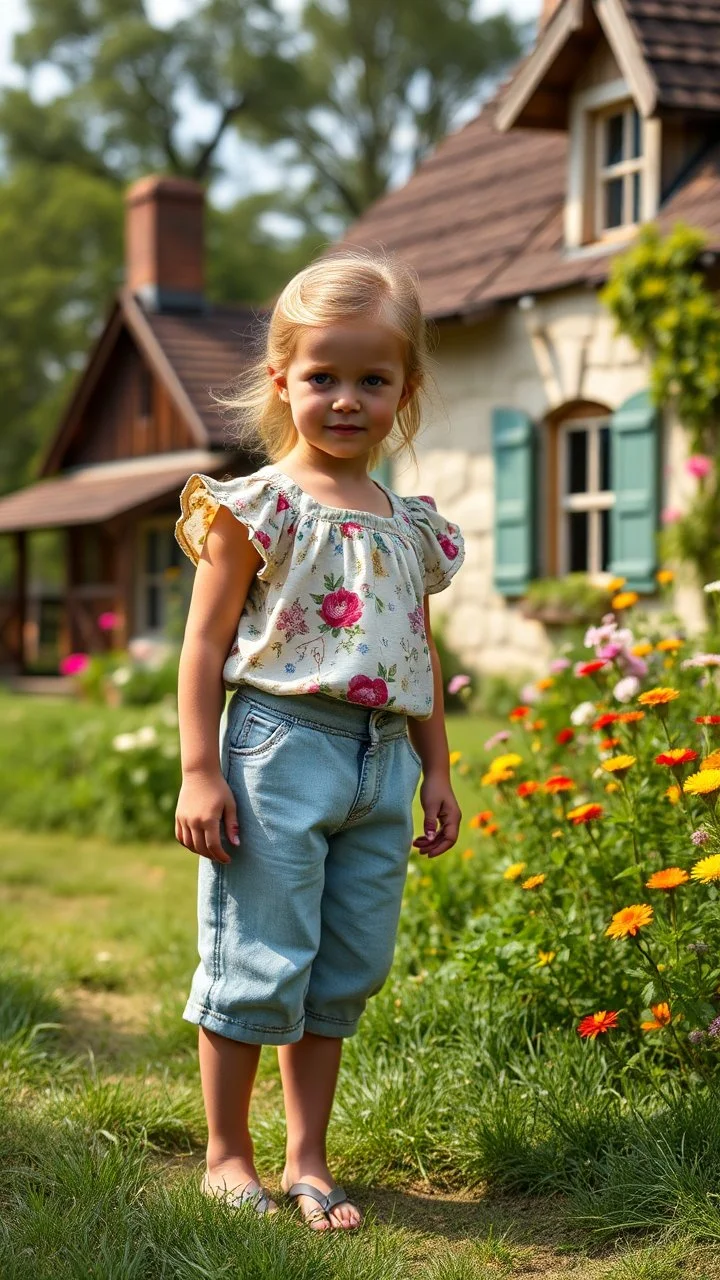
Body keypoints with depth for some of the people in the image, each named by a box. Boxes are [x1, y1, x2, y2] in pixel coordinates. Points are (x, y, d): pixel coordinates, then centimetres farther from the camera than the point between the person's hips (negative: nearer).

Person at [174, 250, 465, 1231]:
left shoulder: (410, 525, 12)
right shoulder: (259, 508, -4)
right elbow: (205, 643, -5)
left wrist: (437, 771, 16)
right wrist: (198, 772, -12)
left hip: (382, 764, 6)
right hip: (282, 750, -5)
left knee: (343, 973, 10)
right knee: (259, 963, 1)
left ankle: (308, 1159, 22)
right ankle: (227, 1154, 18)